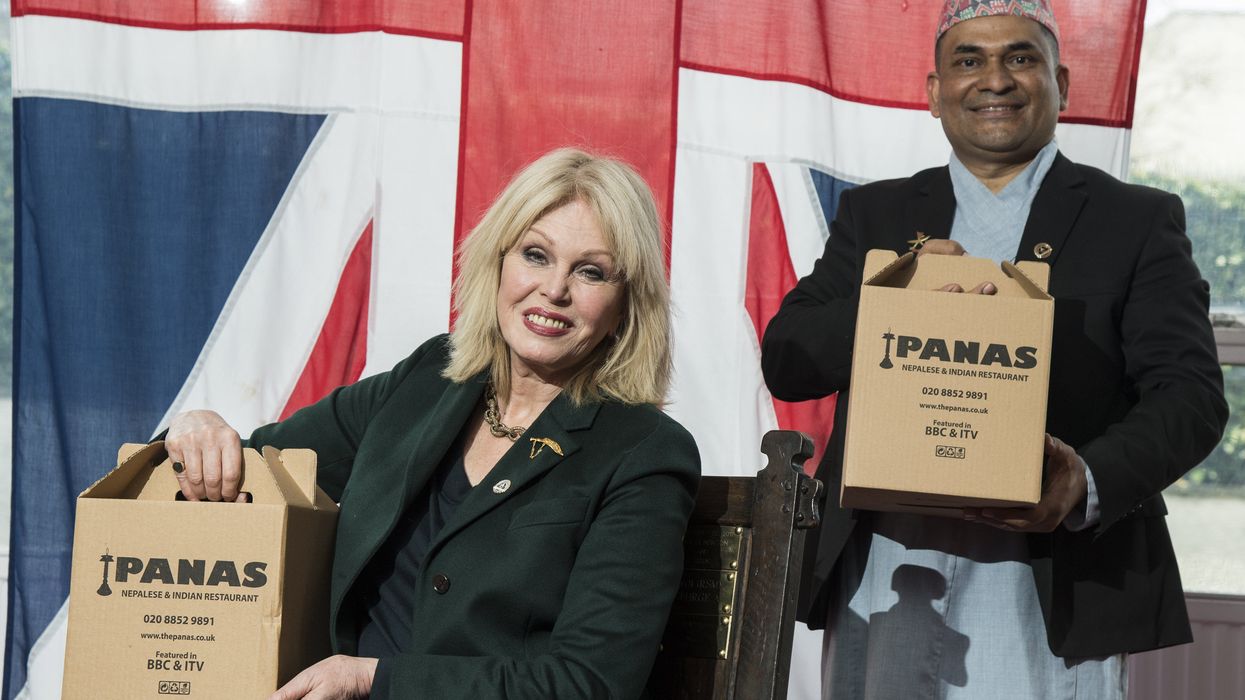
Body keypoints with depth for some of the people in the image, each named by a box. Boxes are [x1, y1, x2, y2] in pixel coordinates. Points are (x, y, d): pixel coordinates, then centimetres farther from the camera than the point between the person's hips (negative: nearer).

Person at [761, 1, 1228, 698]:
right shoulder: (875, 214, 15)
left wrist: (1090, 483, -21)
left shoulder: (1139, 221, 7)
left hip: (1051, 591, -2)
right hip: (880, 580, 2)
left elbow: (1192, 394, -2)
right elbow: (785, 363, 6)